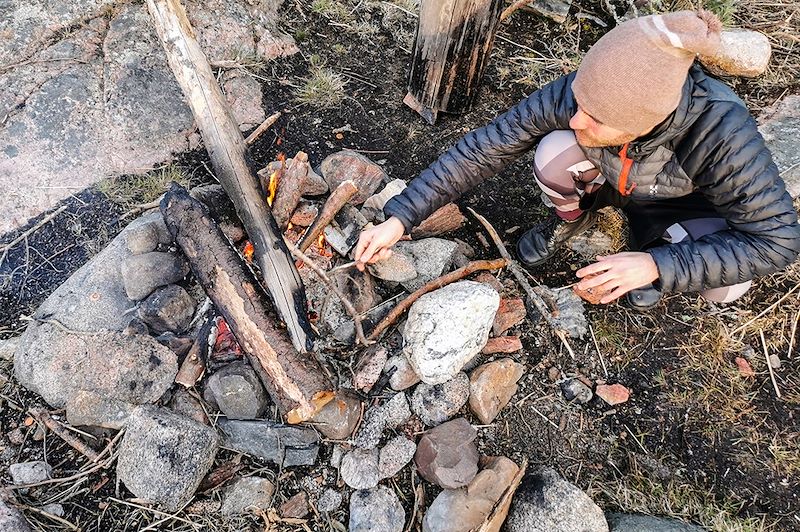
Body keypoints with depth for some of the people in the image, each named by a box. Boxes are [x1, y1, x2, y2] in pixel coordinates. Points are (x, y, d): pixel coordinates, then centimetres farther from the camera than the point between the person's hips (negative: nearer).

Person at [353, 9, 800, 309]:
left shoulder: (723, 134, -40)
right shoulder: (574, 96, -34)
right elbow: (483, 149, -30)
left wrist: (658, 265, -42)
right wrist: (401, 217, -33)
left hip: (688, 206, -1)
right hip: (612, 181, 2)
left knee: (724, 286, -30)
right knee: (555, 154, -31)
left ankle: (655, 242, 5)